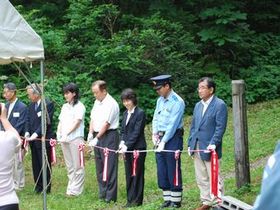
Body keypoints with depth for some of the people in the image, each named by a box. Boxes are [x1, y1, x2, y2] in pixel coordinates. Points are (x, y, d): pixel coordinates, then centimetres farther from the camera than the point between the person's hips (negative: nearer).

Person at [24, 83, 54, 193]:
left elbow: (46, 121, -17)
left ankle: (46, 188, 7)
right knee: (36, 164, 10)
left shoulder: (48, 104, -10)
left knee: (44, 164, 0)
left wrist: (36, 134, -24)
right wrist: (27, 133, -9)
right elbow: (28, 120, 8)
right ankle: (38, 186, 18)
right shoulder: (31, 106, 13)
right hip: (33, 140, 7)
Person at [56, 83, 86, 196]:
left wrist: (66, 133, -19)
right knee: (69, 166, 11)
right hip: (64, 139, 7)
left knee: (77, 165, -4)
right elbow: (61, 122, 17)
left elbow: (76, 122, -12)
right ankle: (71, 187, 15)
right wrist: (58, 133, 0)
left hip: (75, 138, -7)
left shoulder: (79, 106, -3)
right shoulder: (65, 107, 18)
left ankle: (76, 189, -2)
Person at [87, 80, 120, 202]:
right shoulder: (97, 102, 13)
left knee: (110, 166, -6)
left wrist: (96, 138, -17)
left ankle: (110, 196, -3)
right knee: (99, 165, 12)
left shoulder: (111, 104, -13)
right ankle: (102, 193, 19)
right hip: (97, 136, 9)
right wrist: (90, 133, 2)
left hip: (109, 136, -9)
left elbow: (106, 124, -17)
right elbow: (93, 118, 16)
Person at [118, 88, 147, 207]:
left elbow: (137, 132, -15)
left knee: (137, 174, 0)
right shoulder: (125, 113, 13)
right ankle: (130, 200, 16)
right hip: (127, 148, 7)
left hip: (138, 148, -7)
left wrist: (127, 145, -19)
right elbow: (123, 131, 14)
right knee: (129, 174, 9)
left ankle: (137, 200, 6)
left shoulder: (140, 113, -10)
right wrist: (122, 142, -4)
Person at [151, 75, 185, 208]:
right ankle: (167, 199, 17)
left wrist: (164, 141, -18)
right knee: (162, 171, 9)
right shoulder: (160, 100, 12)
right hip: (161, 137, 8)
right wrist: (155, 134, 0)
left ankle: (176, 201, 3)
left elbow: (173, 124, -17)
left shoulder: (177, 102, -13)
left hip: (172, 138, -8)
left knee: (173, 171, -4)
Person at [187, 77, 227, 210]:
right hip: (197, 148, 7)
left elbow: (220, 127, -13)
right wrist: (190, 144, 10)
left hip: (209, 148, -7)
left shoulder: (220, 105, -7)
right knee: (201, 179, 12)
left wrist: (213, 143, -20)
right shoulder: (198, 106, 15)